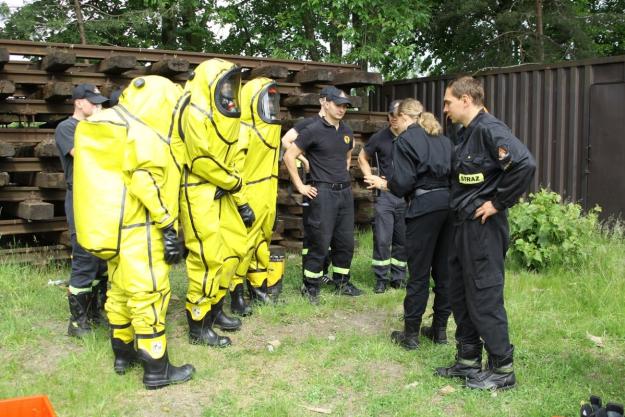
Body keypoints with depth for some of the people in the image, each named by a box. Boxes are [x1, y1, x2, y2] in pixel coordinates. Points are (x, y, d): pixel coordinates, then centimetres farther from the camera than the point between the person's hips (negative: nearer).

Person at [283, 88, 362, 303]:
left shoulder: (347, 132, 11)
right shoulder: (314, 130, -9)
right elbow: (289, 156, -10)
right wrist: (300, 186, -9)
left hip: (345, 192, 6)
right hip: (323, 192, -6)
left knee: (345, 242, 12)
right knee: (320, 242, -4)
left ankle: (342, 283, 26)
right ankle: (310, 287, 8)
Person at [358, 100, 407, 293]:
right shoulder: (380, 138, -1)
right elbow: (362, 157, 14)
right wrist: (371, 178, 3)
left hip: (408, 195, 1)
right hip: (385, 194, 0)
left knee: (403, 240, 8)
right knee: (382, 239, -3)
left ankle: (398, 277, 22)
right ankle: (381, 279, 9)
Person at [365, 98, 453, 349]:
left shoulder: (406, 140, -2)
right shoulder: (442, 139, 18)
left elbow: (403, 182, -10)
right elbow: (453, 173, 16)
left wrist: (383, 184, 10)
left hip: (424, 206, -6)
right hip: (448, 203, 6)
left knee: (419, 272, 0)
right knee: (443, 269, 12)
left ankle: (411, 333, 8)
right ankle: (440, 328, 21)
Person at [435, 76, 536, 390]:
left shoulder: (489, 129, -16)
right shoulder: (466, 133, 13)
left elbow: (525, 164, -29)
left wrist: (498, 203, -21)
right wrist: (461, 206, 7)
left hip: (484, 226, -10)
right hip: (463, 224, 10)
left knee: (484, 297, -2)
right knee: (460, 294, 15)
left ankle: (502, 369, 11)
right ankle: (468, 361, 27)